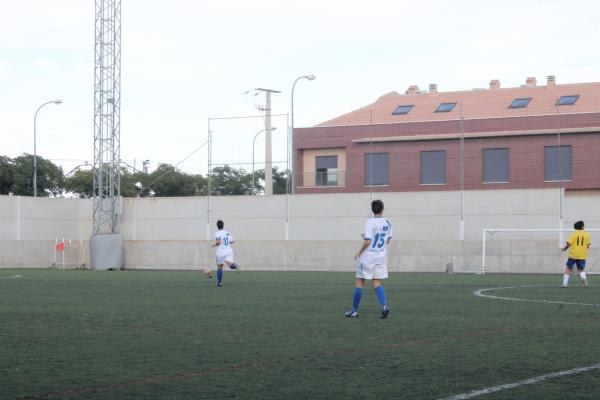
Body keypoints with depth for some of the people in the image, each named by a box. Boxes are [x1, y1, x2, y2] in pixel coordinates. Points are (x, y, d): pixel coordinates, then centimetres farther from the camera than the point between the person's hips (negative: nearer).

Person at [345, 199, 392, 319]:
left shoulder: (370, 222, -16)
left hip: (367, 256, -6)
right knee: (376, 282, 11)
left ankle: (354, 310, 11)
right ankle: (384, 305, -10)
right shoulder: (387, 223, 3)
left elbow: (367, 242, -21)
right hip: (381, 257, 6)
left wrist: (359, 253, -7)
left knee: (359, 282, 6)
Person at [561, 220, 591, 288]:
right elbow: (588, 245, 1)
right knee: (581, 269, 12)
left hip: (573, 254, -1)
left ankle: (565, 283, 9)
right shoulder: (586, 234, 1)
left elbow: (568, 244, -9)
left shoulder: (574, 234, -4)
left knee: (568, 269, 11)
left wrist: (564, 248, 9)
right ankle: (583, 278, -20)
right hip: (582, 255, 1)